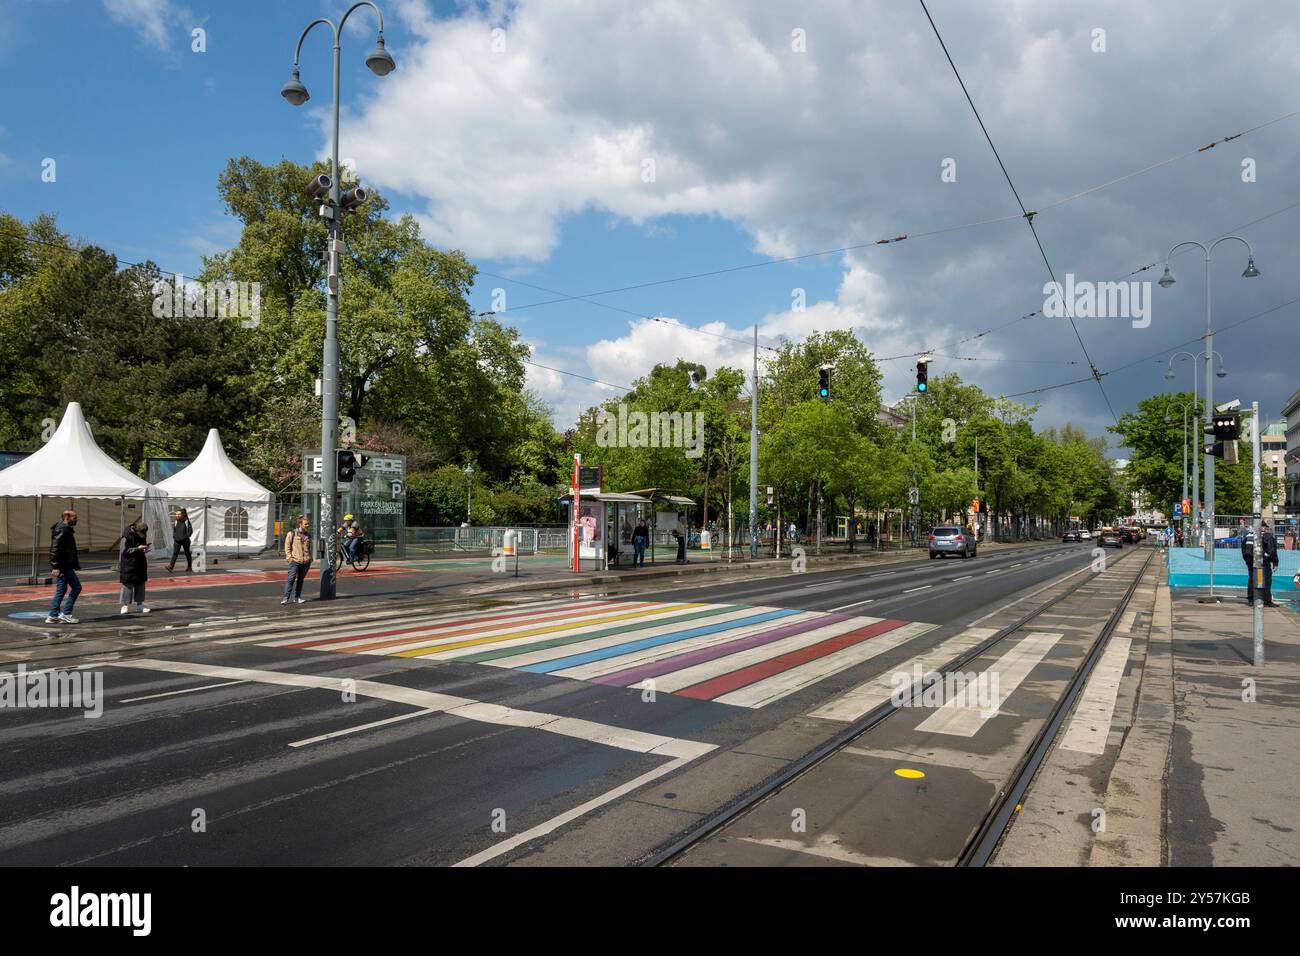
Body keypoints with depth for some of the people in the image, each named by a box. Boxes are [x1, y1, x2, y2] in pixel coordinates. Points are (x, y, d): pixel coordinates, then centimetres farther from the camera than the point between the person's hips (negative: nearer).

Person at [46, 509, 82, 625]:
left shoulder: (67, 529, 17)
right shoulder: (62, 530, -15)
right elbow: (55, 549, -21)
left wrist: (75, 562, 29)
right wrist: (55, 566, -25)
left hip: (65, 565, 10)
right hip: (62, 566, -10)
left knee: (61, 590, 11)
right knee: (76, 587, -6)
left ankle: (53, 616, 14)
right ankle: (65, 614, -4)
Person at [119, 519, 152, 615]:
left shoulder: (142, 535, 6)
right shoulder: (128, 536, -15)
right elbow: (125, 551, -16)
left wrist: (144, 548, -1)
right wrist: (138, 548, -23)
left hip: (140, 563, 7)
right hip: (129, 564, -7)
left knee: (140, 584, 8)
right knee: (128, 585, -4)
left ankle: (139, 604, 15)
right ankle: (125, 605, 2)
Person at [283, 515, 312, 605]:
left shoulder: (308, 535, 14)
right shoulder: (292, 533, -1)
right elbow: (287, 545, -1)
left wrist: (310, 558, 14)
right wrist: (289, 557, -8)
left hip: (306, 561, 4)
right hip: (295, 561, -4)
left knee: (300, 579, 9)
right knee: (291, 579, -8)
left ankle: (297, 597, 17)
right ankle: (286, 598, -5)